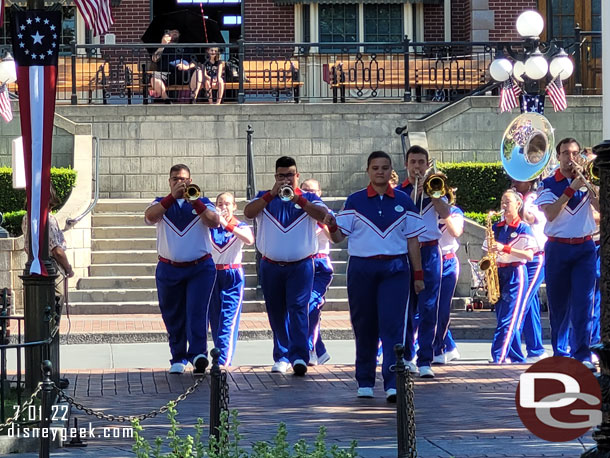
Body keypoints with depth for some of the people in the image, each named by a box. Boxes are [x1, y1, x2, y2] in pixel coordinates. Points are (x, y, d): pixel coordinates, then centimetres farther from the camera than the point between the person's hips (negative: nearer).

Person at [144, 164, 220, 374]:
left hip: (200, 268, -2)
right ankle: (178, 359, 14)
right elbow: (150, 216, -12)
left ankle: (198, 353, -22)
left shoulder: (202, 203, 8)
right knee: (173, 317, 6)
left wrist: (195, 202, -22)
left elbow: (214, 222, -11)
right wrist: (172, 197, -21)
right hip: (169, 269, 2)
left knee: (197, 312, -15)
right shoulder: (161, 204, 10)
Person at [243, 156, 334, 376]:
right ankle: (282, 356, 17)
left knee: (298, 309, -15)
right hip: (271, 266, 3)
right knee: (276, 314, 7)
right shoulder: (265, 198, 8)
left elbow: (323, 215, -15)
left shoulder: (308, 198, 4)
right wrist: (272, 194, -18)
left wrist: (297, 198, -23)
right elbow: (248, 212, -10)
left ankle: (299, 356, -22)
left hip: (300, 266, -3)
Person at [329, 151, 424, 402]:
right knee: (364, 326, 5)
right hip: (362, 268, 0)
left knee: (393, 325, -9)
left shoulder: (403, 202, 8)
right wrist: (331, 226, -20)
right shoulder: (355, 202, 5)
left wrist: (418, 274, 9)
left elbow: (412, 240, 11)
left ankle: (392, 384, -12)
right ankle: (365, 382, 16)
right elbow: (338, 237, 3)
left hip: (395, 269, 0)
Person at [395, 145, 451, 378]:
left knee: (428, 309, -5)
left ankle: (425, 361, -5)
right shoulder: (398, 191, 9)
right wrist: (413, 196, -14)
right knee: (407, 308, 4)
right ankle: (407, 356, 15)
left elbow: (445, 213, -7)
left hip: (429, 252, 0)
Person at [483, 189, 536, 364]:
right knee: (503, 318, 7)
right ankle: (516, 357, 15)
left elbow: (529, 255, -11)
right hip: (498, 274, 6)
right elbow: (489, 252, 18)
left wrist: (505, 248, -19)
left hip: (516, 275, -6)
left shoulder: (523, 228, -2)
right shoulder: (496, 227, 14)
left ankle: (498, 358, -21)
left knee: (508, 320, -13)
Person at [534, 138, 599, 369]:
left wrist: (588, 183, -13)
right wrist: (572, 188, -15)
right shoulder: (548, 184, 4)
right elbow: (550, 214, -12)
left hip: (584, 248, 0)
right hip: (557, 249, 0)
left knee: (583, 302, -10)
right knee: (558, 304, 4)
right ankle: (560, 354, 15)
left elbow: (602, 209, -5)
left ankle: (582, 355, -12)